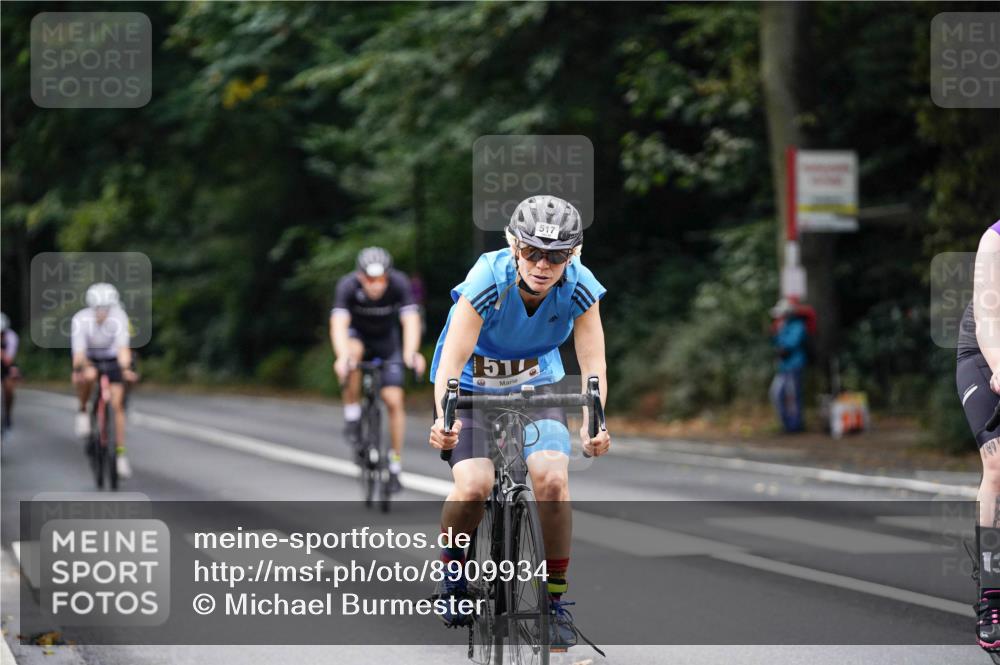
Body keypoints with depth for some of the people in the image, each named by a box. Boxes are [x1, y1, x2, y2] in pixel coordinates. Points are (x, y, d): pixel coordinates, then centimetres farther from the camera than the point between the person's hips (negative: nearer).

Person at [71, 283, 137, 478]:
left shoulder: (118, 317, -27)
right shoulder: (81, 320, -29)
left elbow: (123, 347, -35)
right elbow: (78, 351, -35)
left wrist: (125, 368, -52)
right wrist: (80, 369, -53)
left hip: (112, 360, 1)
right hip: (89, 360, -1)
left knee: (117, 404, -9)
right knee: (88, 376, -37)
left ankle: (120, 452, -2)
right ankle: (83, 411, -10)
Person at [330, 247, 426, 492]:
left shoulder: (400, 284, -30)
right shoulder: (348, 286, -31)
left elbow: (411, 321, -40)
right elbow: (338, 324, -42)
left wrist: (411, 354, -59)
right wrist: (342, 357, -61)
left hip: (387, 340, 1)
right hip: (358, 334, -1)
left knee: (393, 400, -9)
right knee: (352, 351, -36)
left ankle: (396, 465, 4)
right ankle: (352, 418, -19)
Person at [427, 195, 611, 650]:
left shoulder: (580, 288, -20)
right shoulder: (488, 280, -28)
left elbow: (593, 363, -21)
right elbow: (451, 362, -31)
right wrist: (444, 418, -49)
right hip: (473, 390, -2)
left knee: (552, 478, -24)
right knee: (474, 487, -25)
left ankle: (556, 600, -8)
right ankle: (452, 562, 7)